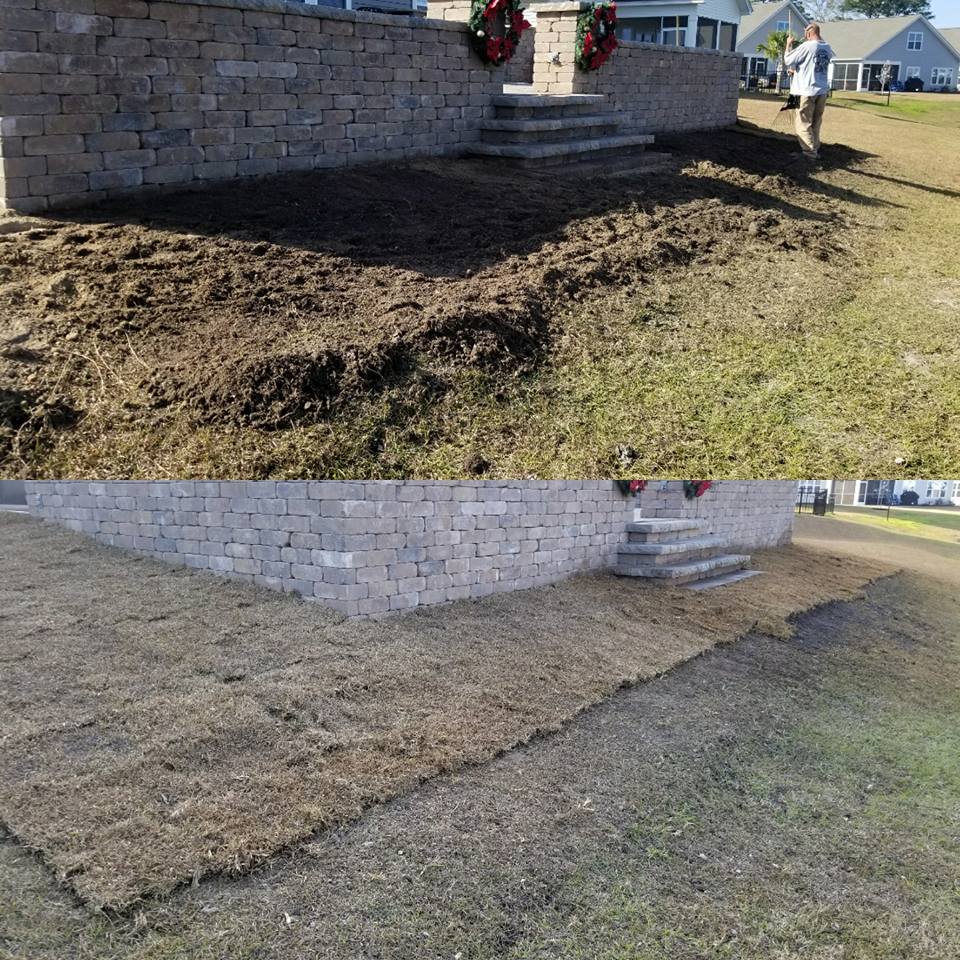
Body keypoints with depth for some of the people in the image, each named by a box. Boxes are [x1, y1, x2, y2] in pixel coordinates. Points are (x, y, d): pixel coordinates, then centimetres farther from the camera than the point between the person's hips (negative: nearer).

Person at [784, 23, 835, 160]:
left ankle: (810, 153, -9)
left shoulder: (807, 46, -12)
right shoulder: (828, 48, 7)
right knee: (816, 124, 14)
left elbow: (788, 61, -6)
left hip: (807, 90, -6)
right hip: (822, 90, 6)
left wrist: (789, 45, 8)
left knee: (803, 124, -3)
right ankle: (815, 150, 15)